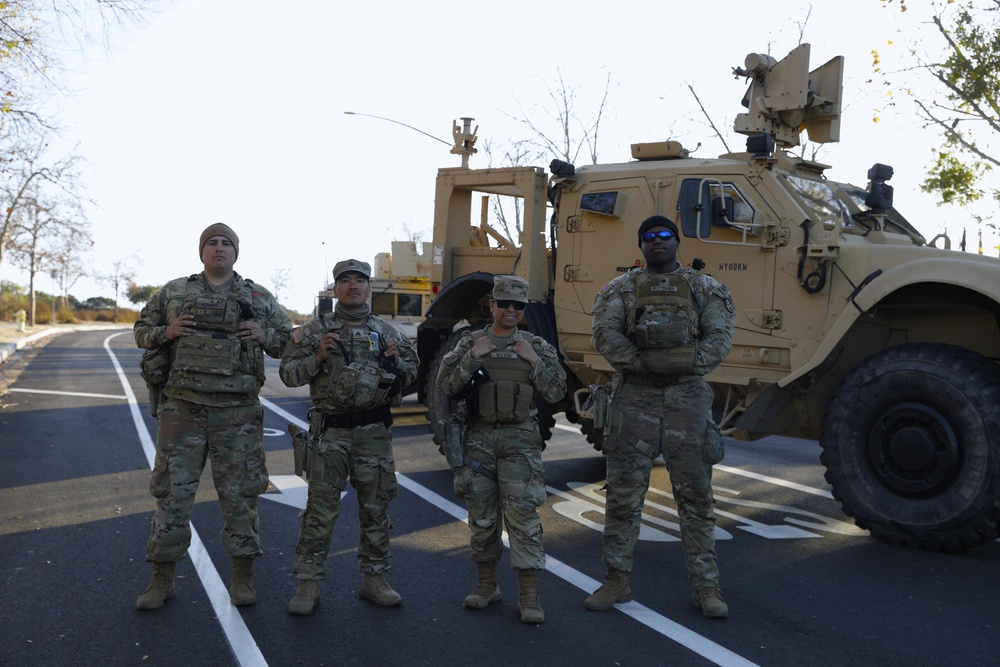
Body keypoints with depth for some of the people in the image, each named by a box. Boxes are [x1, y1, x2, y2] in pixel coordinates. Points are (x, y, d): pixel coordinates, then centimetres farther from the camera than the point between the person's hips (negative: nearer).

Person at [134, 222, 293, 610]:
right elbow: (141, 330, 15)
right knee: (172, 492, 5)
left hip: (238, 413, 0)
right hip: (182, 408, 1)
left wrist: (264, 336, -9)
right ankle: (162, 578, 19)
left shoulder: (259, 298, 8)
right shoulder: (173, 292, 10)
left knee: (240, 493, 5)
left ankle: (242, 577, 19)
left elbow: (289, 341, 12)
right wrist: (165, 332, -5)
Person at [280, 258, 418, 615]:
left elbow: (411, 373, 16)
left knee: (375, 508, 9)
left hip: (374, 432, 2)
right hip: (330, 431, -2)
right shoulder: (315, 330, 3)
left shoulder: (387, 332, 10)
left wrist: (396, 360, -5)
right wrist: (316, 357, -14)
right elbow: (288, 373, 2)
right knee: (321, 509, -2)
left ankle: (374, 579, 22)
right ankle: (308, 585, 8)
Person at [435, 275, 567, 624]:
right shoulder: (470, 342, 5)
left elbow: (556, 393, 1)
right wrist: (473, 357, -12)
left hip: (520, 440, -1)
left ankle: (529, 595, -1)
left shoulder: (537, 346, 5)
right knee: (481, 515, 8)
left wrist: (533, 360, -10)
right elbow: (446, 386, -2)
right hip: (478, 438, 1)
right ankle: (487, 585, 25)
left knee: (523, 514, -8)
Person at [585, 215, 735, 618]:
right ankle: (617, 581, 18)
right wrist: (640, 362, -15)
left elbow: (719, 336, -1)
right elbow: (605, 333, -5)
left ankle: (705, 586, 16)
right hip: (634, 397, 0)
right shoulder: (620, 289, 9)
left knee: (696, 494, 5)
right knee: (624, 492, 5)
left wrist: (685, 363, -14)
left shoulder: (705, 288, 10)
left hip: (687, 399, 0)